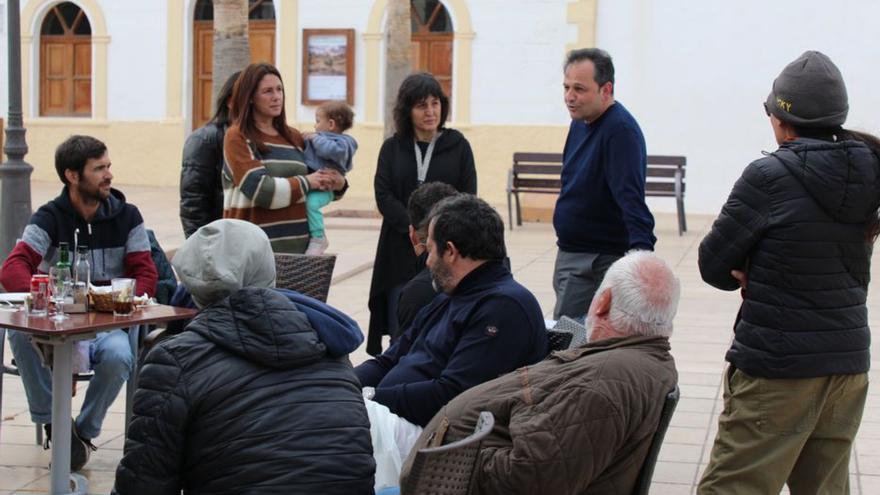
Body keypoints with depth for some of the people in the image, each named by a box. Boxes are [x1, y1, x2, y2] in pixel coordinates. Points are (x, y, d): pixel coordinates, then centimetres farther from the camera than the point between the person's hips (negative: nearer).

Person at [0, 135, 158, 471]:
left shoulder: (126, 217, 6)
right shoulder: (49, 218, 0)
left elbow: (145, 274, 2)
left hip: (107, 324, 0)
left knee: (118, 357, -34)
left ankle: (84, 432, -7)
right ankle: (54, 424, -12)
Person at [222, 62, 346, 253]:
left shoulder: (294, 137, 17)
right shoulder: (237, 137, -1)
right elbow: (259, 189, -13)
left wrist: (338, 184, 7)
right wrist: (306, 182, -3)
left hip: (298, 243, 5)